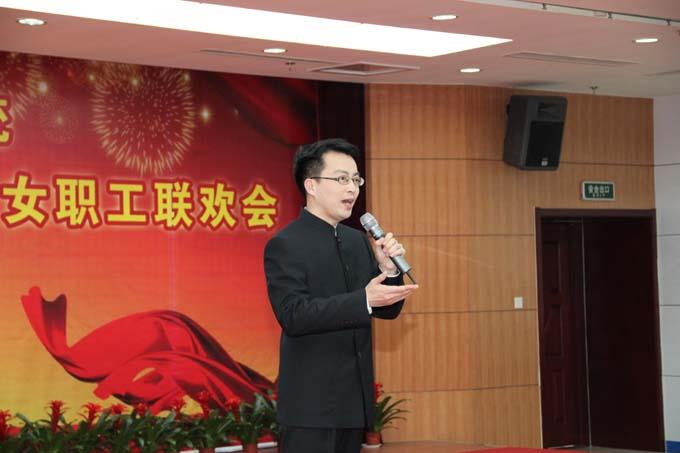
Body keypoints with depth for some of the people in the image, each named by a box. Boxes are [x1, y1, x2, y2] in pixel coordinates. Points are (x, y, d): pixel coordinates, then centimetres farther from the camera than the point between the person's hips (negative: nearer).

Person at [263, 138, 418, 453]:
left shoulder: (358, 241, 13)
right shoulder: (285, 245, -9)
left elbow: (387, 310, 14)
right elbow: (293, 314, -20)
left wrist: (388, 269, -6)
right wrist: (363, 300, -26)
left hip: (354, 400, 7)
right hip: (312, 402, -7)